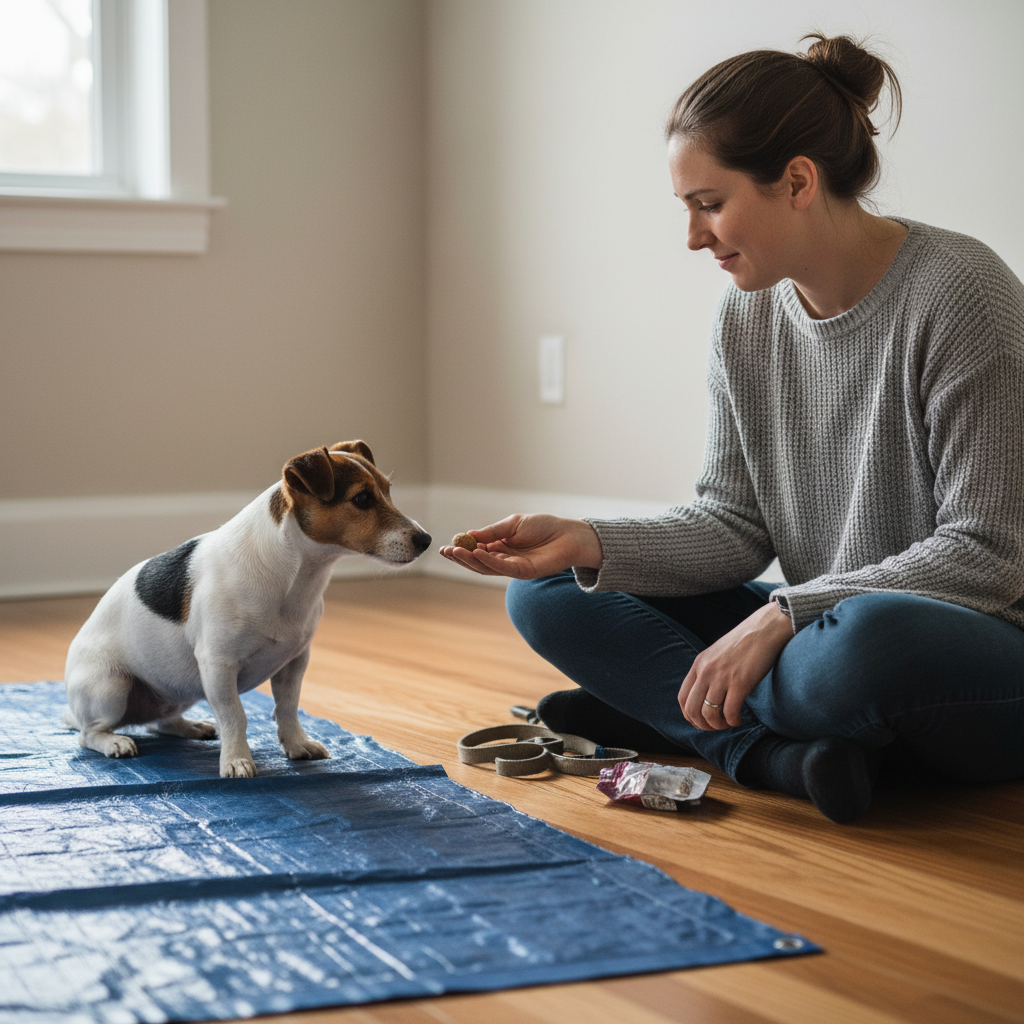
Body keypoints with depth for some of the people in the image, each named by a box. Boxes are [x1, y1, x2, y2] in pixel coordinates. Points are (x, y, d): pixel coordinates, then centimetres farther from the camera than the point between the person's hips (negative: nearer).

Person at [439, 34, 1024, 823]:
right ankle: (787, 754, -18)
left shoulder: (958, 292, -17)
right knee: (549, 594, 0)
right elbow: (734, 523, 3)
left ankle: (654, 710, -13)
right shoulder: (749, 314, 3)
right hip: (826, 634, 7)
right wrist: (590, 544, -14)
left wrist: (781, 615, -24)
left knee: (867, 638, -43)